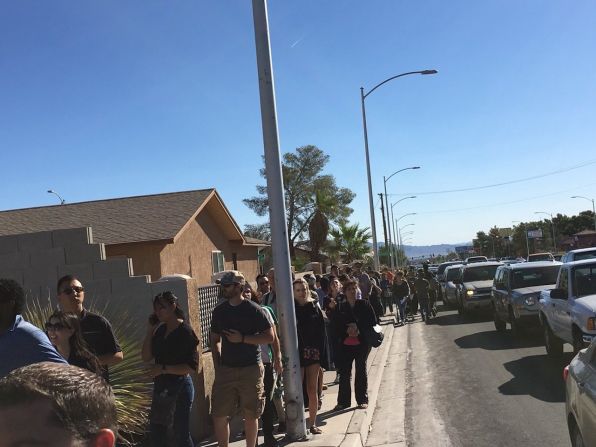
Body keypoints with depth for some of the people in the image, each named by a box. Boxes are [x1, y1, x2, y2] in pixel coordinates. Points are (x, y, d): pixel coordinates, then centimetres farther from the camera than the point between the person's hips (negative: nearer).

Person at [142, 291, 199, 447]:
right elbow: (146, 357, 2)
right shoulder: (160, 329, 5)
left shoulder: (185, 331, -15)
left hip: (179, 387, -8)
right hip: (161, 386, 8)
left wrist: (163, 368, -23)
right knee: (156, 429, 19)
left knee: (181, 433, 0)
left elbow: (193, 366, -19)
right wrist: (150, 330, -5)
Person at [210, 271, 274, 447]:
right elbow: (215, 340, 14)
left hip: (250, 369, -3)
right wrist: (217, 366, 6)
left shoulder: (254, 310, -7)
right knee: (219, 414, 2)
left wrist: (243, 338, -17)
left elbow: (270, 337, -9)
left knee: (251, 415, 7)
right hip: (225, 369, 4)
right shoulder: (219, 311, 7)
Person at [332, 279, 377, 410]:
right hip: (345, 344, 1)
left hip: (362, 344, -1)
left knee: (361, 371, 6)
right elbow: (336, 326, 2)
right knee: (344, 372, 2)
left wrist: (359, 330, -14)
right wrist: (347, 330, -15)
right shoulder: (340, 308, 4)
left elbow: (373, 321, -4)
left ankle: (362, 400, 18)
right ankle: (343, 401, 12)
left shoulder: (364, 304, 0)